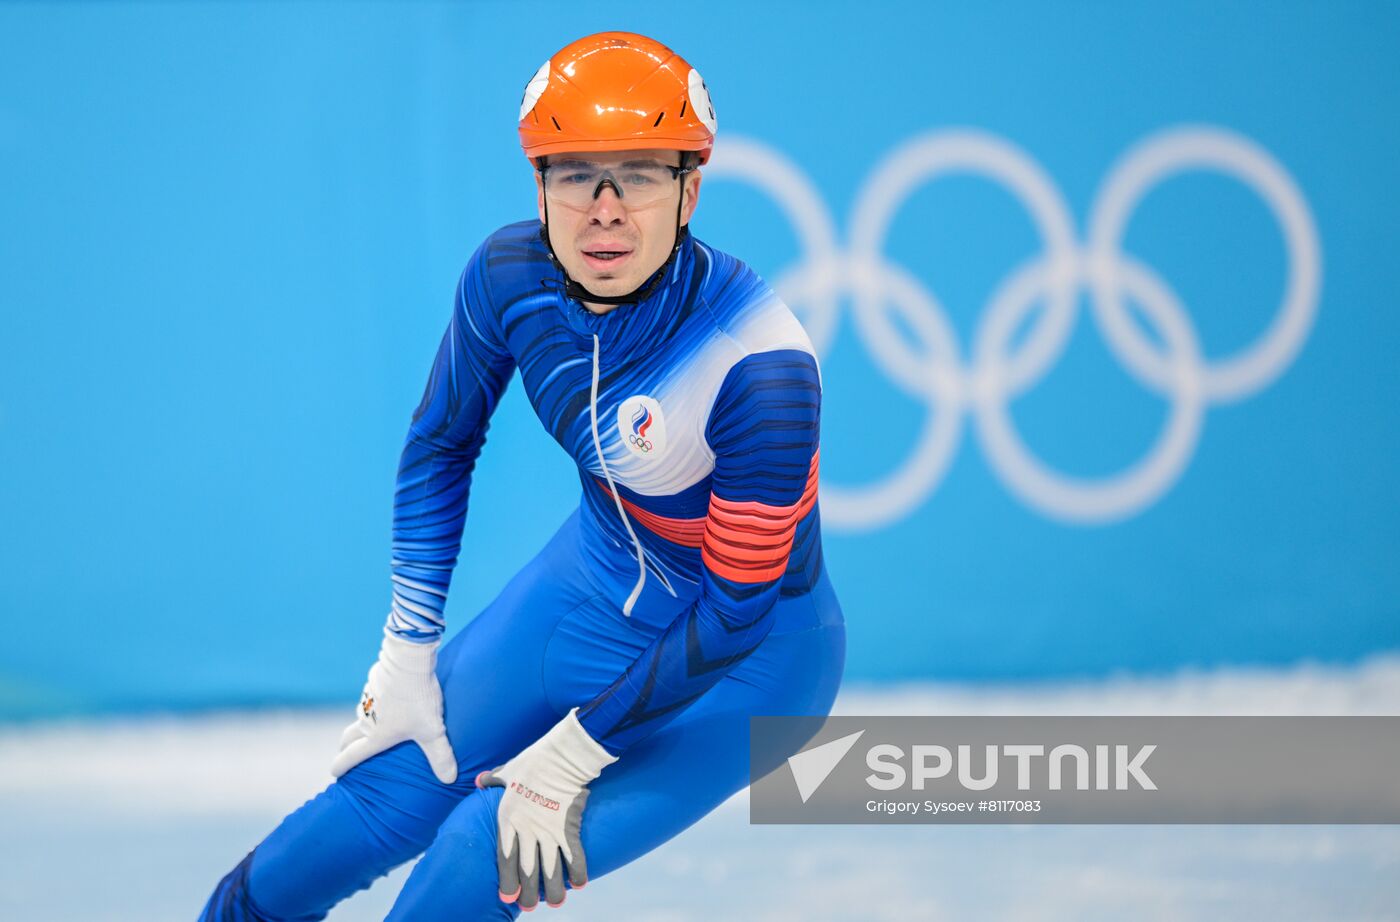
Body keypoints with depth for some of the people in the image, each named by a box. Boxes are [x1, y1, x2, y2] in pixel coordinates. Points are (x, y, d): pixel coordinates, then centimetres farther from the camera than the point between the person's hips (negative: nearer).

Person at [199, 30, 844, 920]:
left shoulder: (760, 362, -32)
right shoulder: (511, 275, -16)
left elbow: (734, 609, -24)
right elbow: (442, 445, 3)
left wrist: (570, 756, -19)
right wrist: (408, 655, 2)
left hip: (747, 652, -5)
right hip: (597, 577, 5)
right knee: (376, 803, -1)